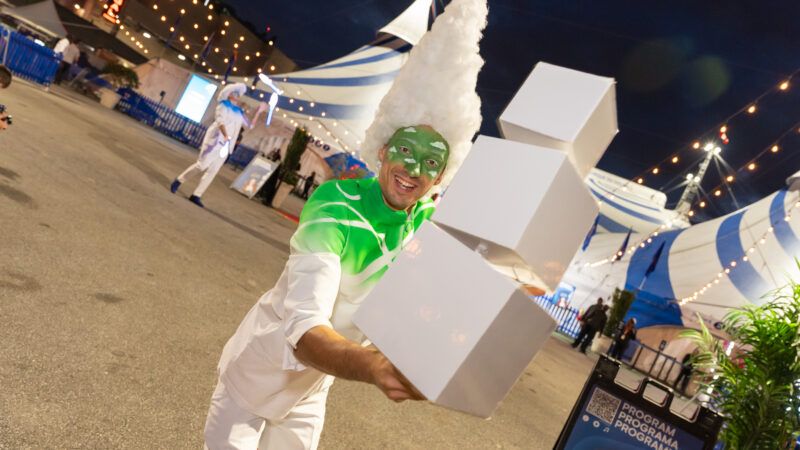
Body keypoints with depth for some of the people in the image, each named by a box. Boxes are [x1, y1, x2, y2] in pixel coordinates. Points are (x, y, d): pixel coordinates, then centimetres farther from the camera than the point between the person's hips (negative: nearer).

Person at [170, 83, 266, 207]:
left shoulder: (239, 112, 17)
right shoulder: (223, 106, -2)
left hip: (225, 145, 6)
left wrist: (258, 112, 11)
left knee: (212, 172, 0)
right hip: (215, 141, -6)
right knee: (202, 165, -10)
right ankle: (178, 181, 10)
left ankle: (196, 196, 1)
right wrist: (226, 136, -36)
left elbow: (250, 124, 23)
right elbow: (220, 121, -18)